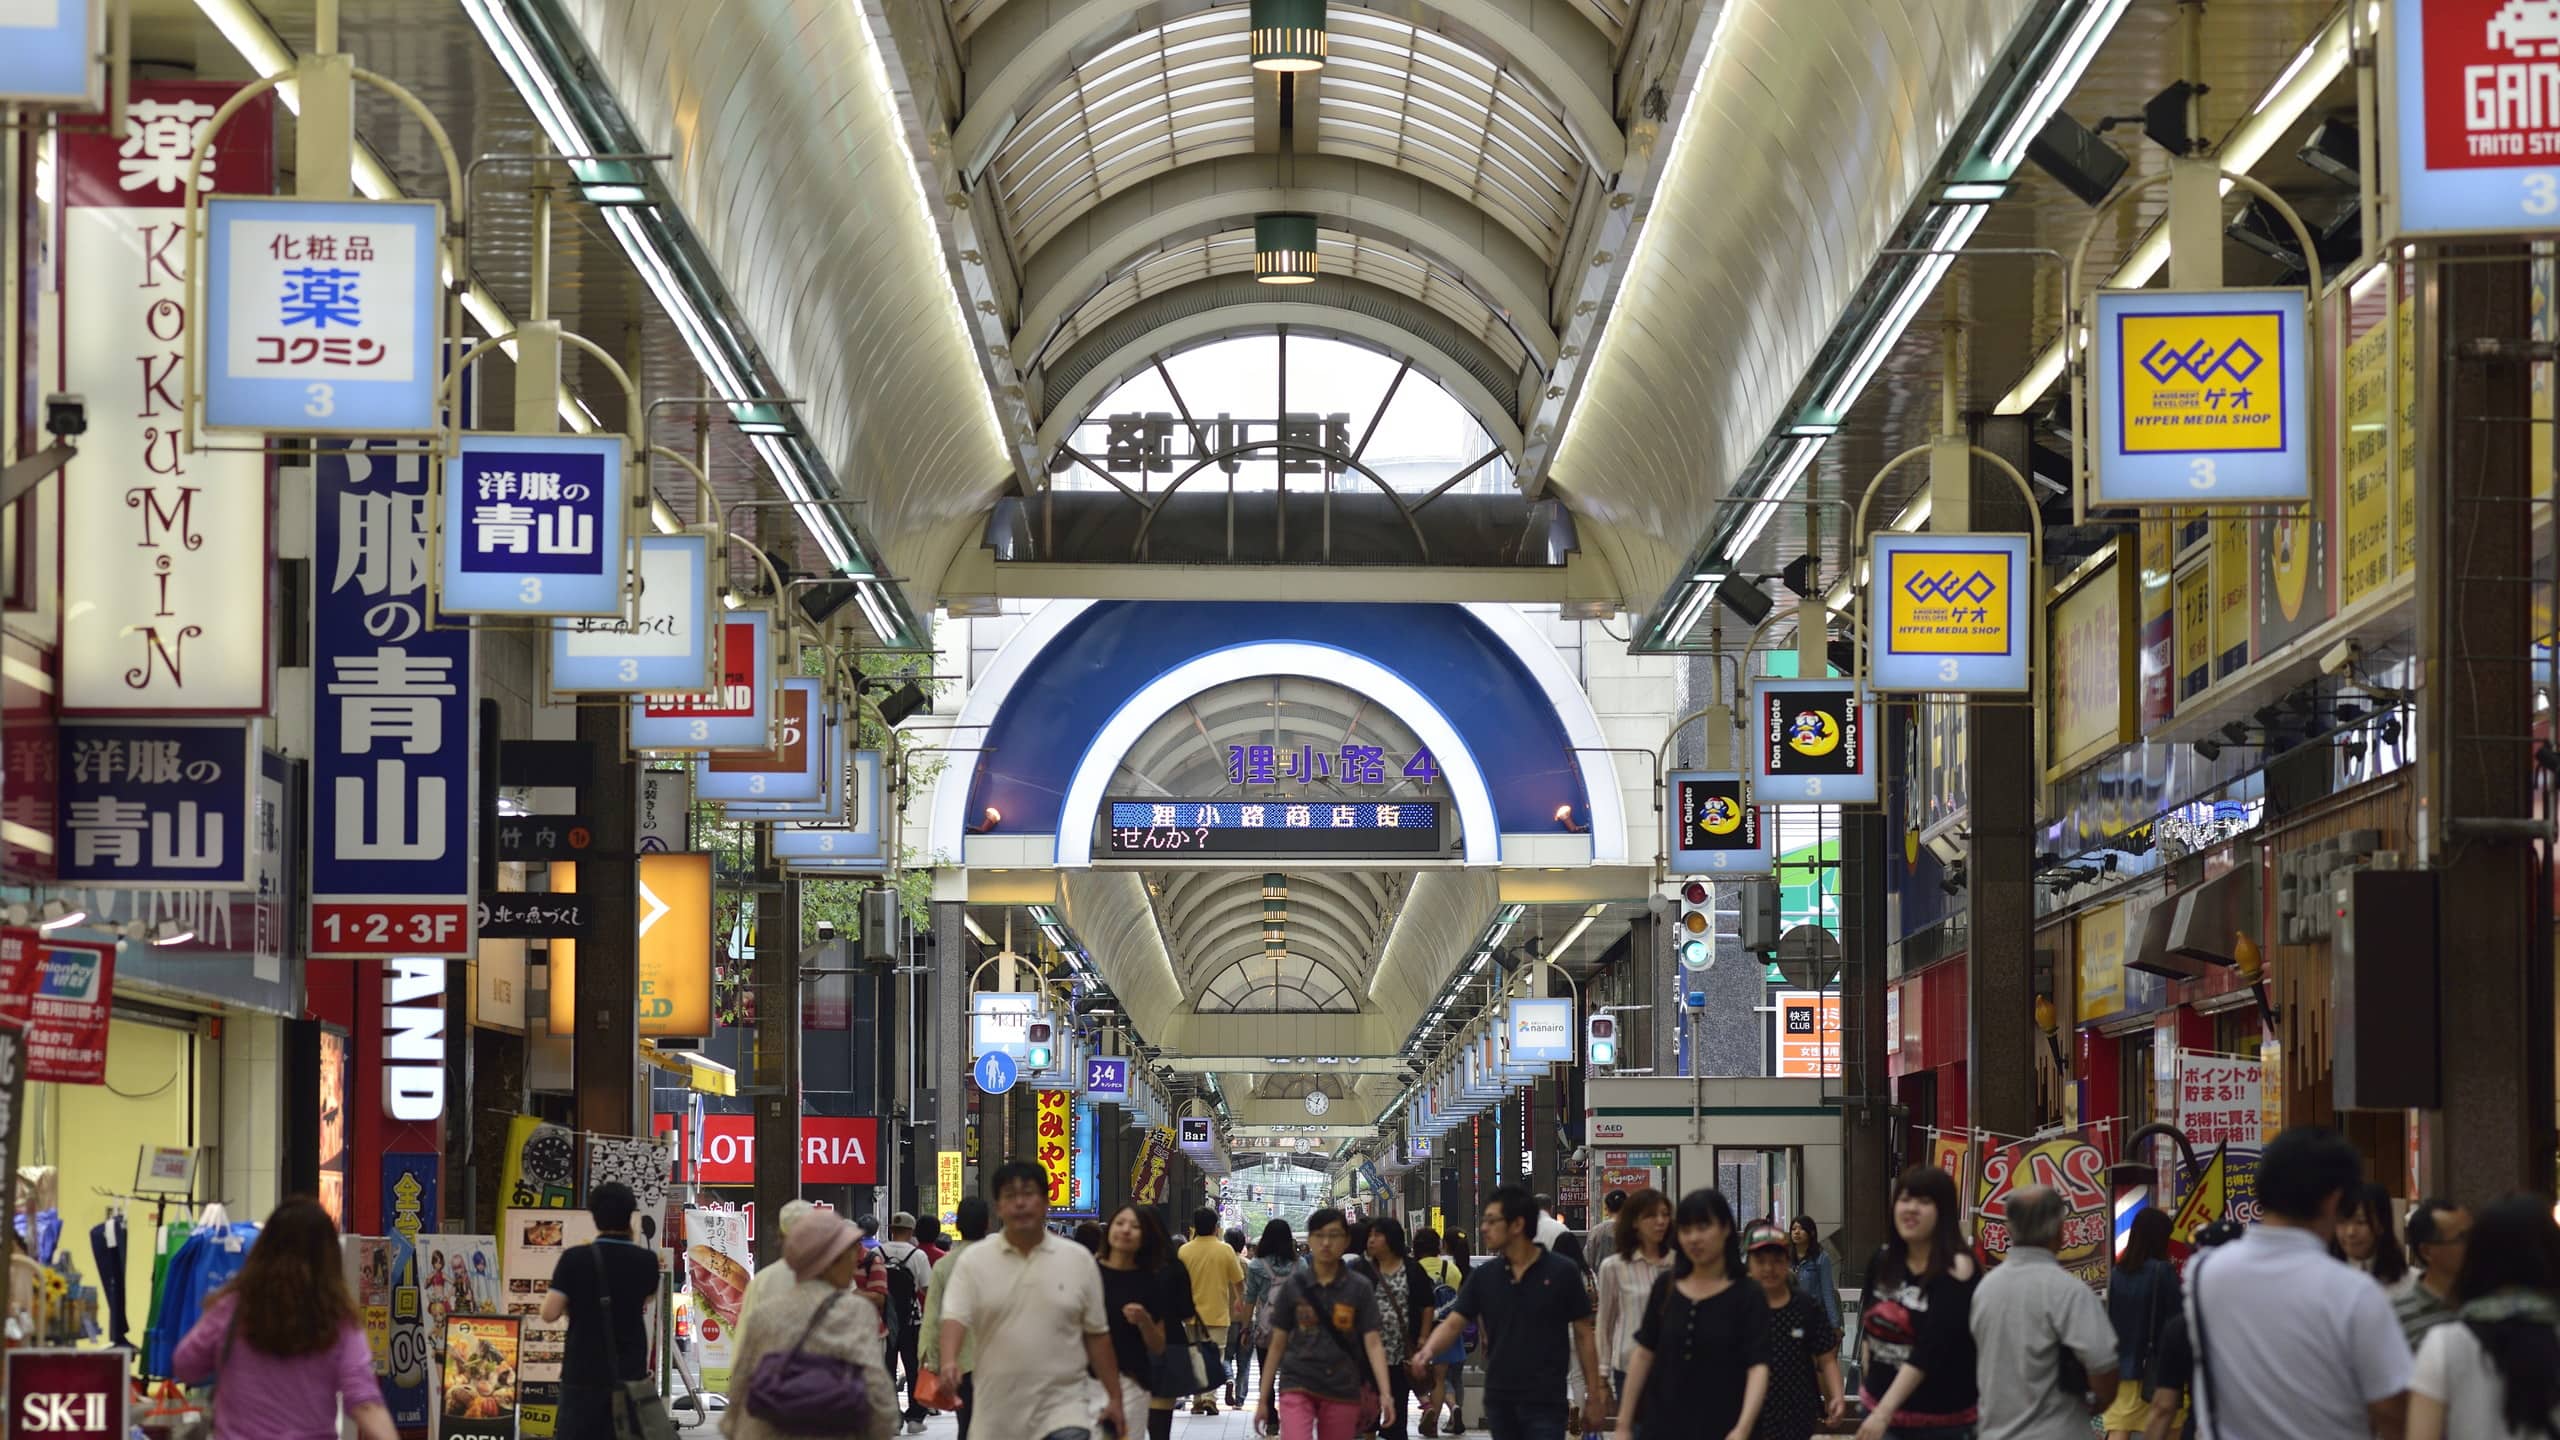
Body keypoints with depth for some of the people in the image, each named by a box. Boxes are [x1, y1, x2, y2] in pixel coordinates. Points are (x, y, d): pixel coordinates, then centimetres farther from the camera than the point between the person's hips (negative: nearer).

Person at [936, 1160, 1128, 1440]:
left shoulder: (1078, 1261, 2)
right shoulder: (974, 1260, 0)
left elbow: (1097, 1334, 7)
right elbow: (955, 1318, -10)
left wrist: (1114, 1398, 7)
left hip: (1062, 1406, -1)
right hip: (996, 1410, 1)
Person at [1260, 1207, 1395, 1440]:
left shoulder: (1360, 1289, 1)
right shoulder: (1294, 1286, 2)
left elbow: (1373, 1343, -4)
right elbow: (1277, 1344, 6)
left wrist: (1384, 1394, -16)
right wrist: (1263, 1399, 6)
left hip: (1342, 1393, 1)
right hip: (1297, 1386, -1)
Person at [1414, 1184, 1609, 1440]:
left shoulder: (1561, 1273, -6)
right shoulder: (1483, 1277, 4)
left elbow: (1583, 1335, -1)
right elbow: (1453, 1322, 0)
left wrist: (1593, 1395, -2)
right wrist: (1428, 1350, -21)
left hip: (1546, 1402, -4)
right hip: (1499, 1400, 4)